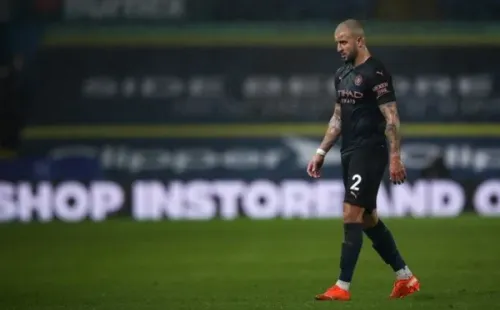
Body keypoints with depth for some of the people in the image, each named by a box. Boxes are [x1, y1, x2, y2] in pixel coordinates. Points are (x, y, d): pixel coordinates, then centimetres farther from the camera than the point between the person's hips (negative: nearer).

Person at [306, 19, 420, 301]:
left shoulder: (375, 73, -12)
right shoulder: (343, 74, 14)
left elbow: (391, 118, -15)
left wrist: (395, 157, -19)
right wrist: (321, 152, 19)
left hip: (370, 151, -9)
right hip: (350, 153, 9)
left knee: (351, 214, -12)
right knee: (368, 218, 12)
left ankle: (343, 287, -10)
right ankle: (406, 278, 20)